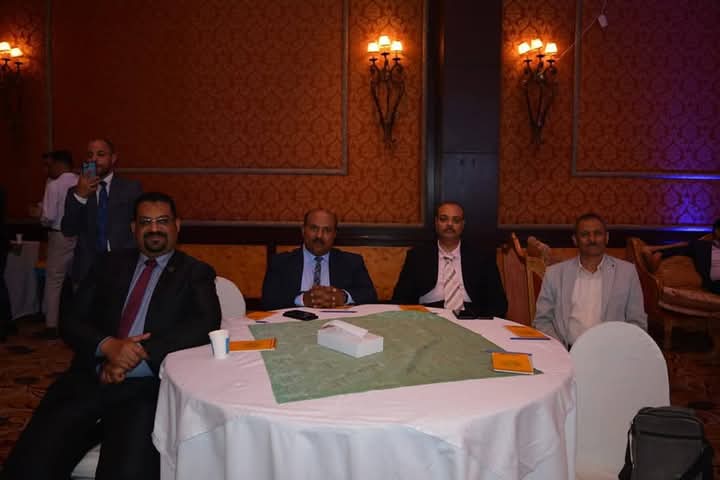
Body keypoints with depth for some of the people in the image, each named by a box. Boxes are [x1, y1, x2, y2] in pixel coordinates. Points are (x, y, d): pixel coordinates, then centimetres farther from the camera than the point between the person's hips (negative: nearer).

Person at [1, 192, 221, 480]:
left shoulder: (195, 273, 9)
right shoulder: (109, 264, 18)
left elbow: (206, 324, -8)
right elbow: (71, 323, 11)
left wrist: (139, 356, -18)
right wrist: (107, 345, -11)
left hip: (147, 384, -3)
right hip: (89, 377, 3)